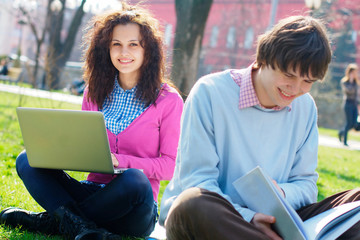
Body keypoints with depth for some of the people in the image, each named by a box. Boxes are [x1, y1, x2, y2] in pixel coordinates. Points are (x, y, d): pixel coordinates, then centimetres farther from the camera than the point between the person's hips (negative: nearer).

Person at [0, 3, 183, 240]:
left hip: (133, 207, -4)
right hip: (91, 190, 4)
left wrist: (119, 160, -18)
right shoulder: (95, 93, 11)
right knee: (28, 159, -13)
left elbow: (171, 165, -5)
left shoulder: (168, 100, -4)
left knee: (134, 179, -39)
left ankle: (55, 220, -19)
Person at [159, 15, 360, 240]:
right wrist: (247, 217, -28)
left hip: (268, 220, 5)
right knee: (194, 202, -41)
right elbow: (196, 179, -12)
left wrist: (281, 194, -15)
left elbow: (306, 183, 11)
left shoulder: (306, 108, 8)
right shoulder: (210, 92, -8)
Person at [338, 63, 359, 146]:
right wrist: (351, 80, -15)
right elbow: (350, 90, -22)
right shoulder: (344, 81, -6)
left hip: (354, 105, 6)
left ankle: (341, 132, 23)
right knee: (349, 122, -9)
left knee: (354, 123, -1)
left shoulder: (356, 81, 13)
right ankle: (345, 141, 0)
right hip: (348, 104, -6)